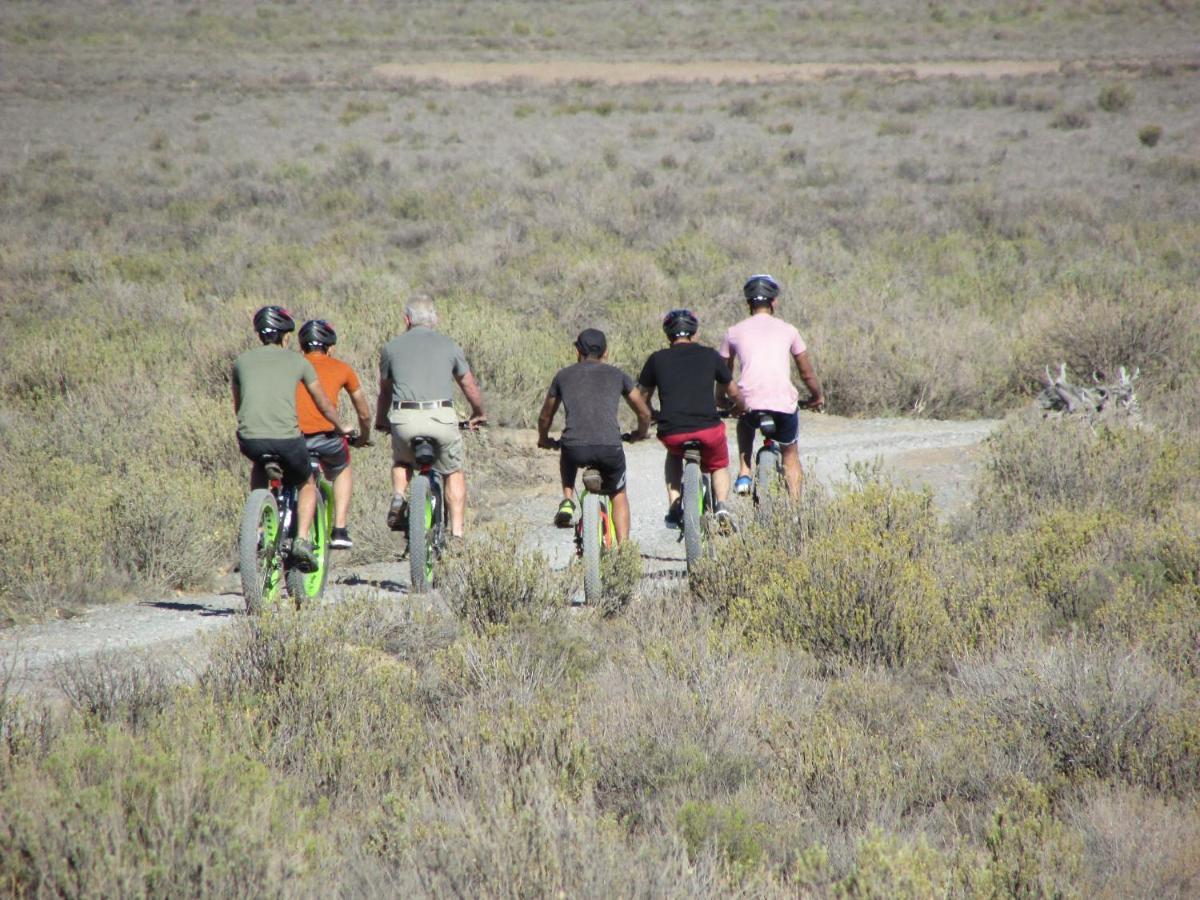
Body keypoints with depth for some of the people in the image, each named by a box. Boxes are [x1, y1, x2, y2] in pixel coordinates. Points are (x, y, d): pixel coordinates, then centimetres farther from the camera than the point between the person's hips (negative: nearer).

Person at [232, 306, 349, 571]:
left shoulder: (242, 360, 18)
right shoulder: (297, 361, 13)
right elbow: (324, 405, 23)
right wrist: (341, 428, 42)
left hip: (250, 438, 2)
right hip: (287, 438, -2)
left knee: (259, 469, 37)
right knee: (307, 485, 25)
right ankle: (302, 540, 4)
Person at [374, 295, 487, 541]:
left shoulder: (391, 347, 13)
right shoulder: (449, 346, 13)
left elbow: (385, 391, 22)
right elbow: (470, 386, 22)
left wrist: (380, 422, 39)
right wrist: (478, 414, 41)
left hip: (405, 419, 1)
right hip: (442, 417, -1)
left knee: (401, 462, 30)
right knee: (454, 473, 18)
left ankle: (398, 498, 4)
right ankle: (457, 532, 7)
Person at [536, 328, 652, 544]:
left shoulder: (563, 375, 18)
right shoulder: (617, 375, 18)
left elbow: (545, 416, 30)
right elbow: (644, 413, 25)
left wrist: (544, 439, 50)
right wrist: (640, 433, 46)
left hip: (575, 448, 0)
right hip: (610, 448, 0)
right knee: (619, 495, 26)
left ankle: (567, 501, 19)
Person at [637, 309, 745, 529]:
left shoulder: (657, 359, 10)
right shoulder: (710, 356, 11)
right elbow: (733, 393, 22)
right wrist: (741, 408, 44)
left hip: (671, 433, 1)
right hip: (708, 429, -1)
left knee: (674, 456, 35)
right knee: (719, 465, 29)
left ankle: (674, 505, 18)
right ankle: (720, 505, 4)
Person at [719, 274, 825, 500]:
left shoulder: (734, 332, 13)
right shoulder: (787, 330, 12)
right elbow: (807, 373, 19)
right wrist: (818, 397, 36)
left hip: (750, 403, 0)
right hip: (784, 403, 0)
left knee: (745, 423, 37)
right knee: (791, 457, 23)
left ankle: (744, 473, 20)